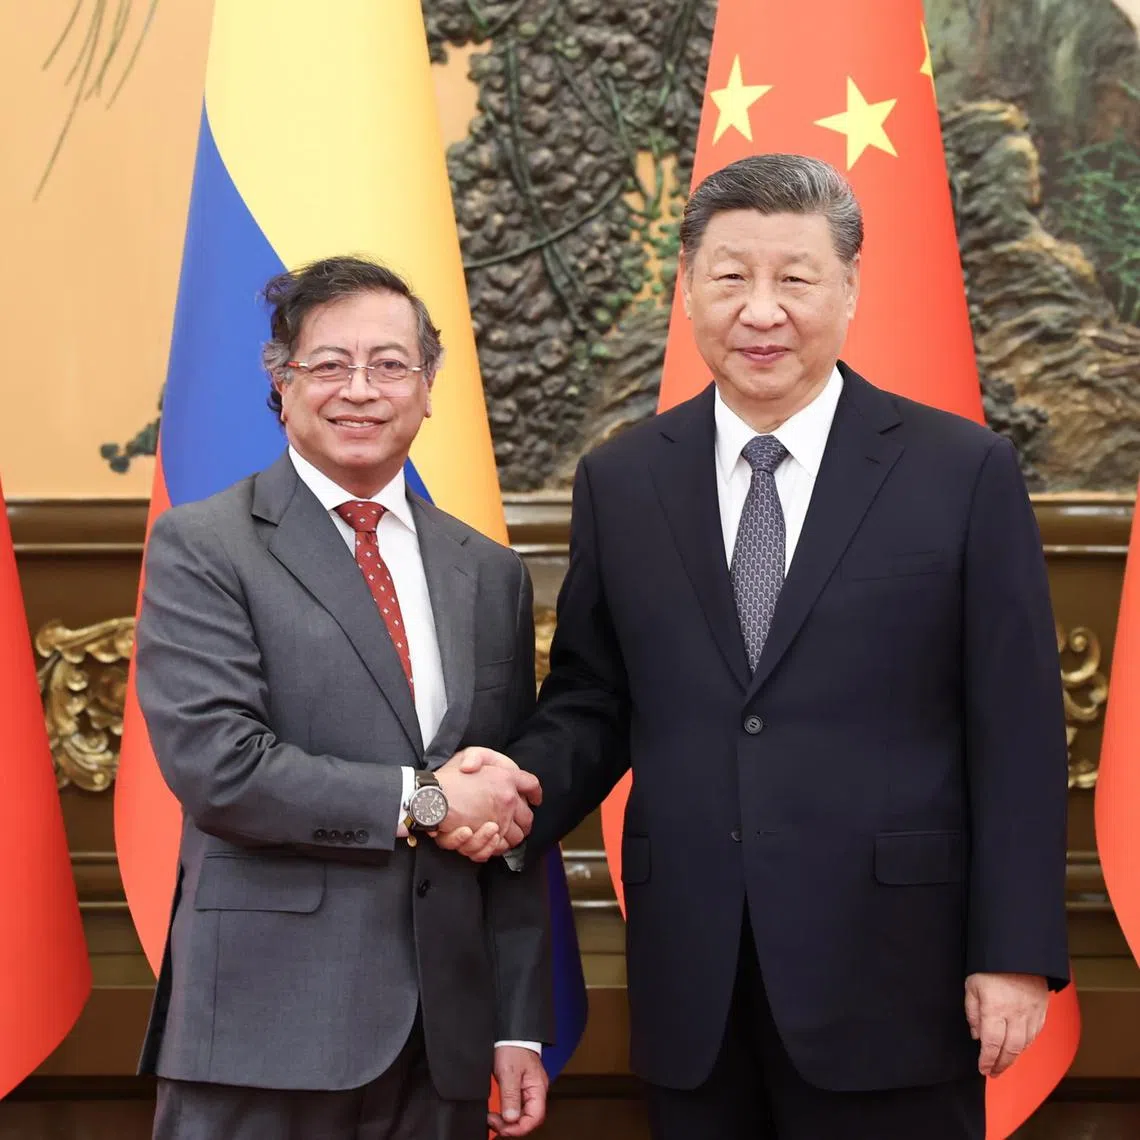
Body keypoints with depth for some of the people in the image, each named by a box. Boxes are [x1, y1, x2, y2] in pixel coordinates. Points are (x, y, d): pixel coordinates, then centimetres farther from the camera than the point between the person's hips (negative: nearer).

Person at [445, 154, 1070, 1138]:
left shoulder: (965, 473, -2)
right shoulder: (619, 483, 7)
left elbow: (1017, 735, -3)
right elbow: (593, 704, 11)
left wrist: (1017, 953, -6)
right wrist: (524, 782, -10)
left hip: (890, 982, -2)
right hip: (690, 985, 3)